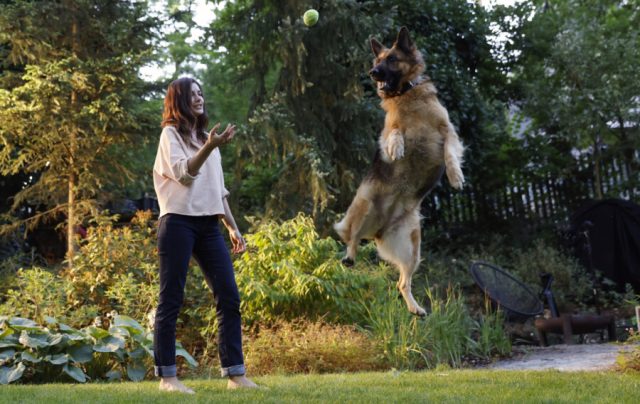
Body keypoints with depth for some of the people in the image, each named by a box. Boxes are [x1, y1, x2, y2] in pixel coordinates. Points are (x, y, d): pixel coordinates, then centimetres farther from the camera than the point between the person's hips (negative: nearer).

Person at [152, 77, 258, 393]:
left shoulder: (206, 137, 22)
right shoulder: (171, 134, 1)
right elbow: (183, 173, -16)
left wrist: (233, 227, 16)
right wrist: (210, 148, -29)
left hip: (208, 225, 7)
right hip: (178, 223, -7)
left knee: (229, 297, -1)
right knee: (171, 301, -4)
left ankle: (235, 373, 1)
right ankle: (166, 376, 1)